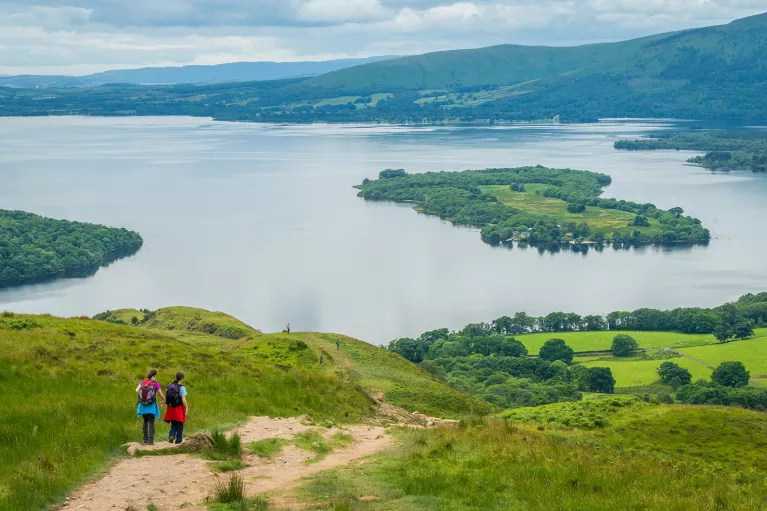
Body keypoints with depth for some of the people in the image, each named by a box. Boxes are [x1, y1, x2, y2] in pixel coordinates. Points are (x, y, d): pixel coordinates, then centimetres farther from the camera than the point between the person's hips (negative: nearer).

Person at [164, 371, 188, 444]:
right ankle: (178, 440, 11)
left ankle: (171, 436, -6)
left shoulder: (169, 386, 3)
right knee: (179, 426, 9)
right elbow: (183, 400, -16)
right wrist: (186, 408, -5)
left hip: (171, 408, 5)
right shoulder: (181, 387, -13)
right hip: (179, 409, -5)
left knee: (173, 425, 17)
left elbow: (165, 398, 6)